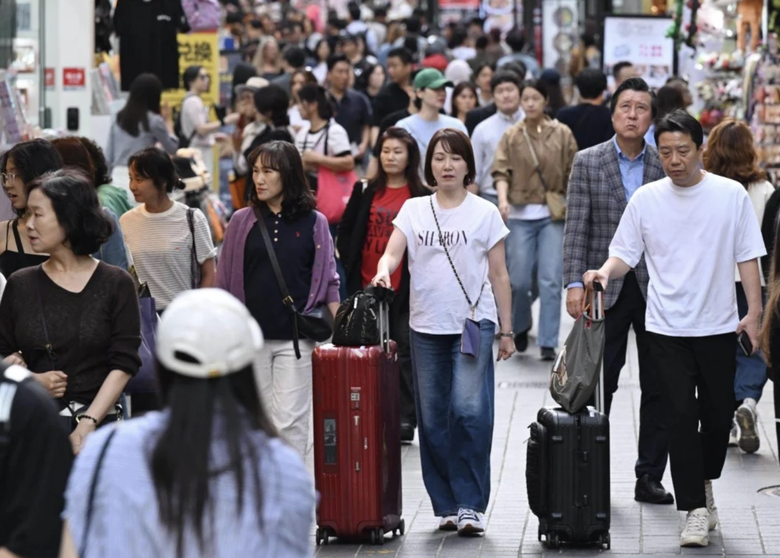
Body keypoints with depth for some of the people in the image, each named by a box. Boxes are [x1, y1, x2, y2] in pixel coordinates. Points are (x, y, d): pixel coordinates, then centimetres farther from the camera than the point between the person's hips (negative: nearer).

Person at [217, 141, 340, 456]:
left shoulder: (313, 223, 3)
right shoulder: (242, 222, 6)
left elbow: (328, 282, 7)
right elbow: (225, 282, 10)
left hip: (295, 336, -2)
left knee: (289, 420, -6)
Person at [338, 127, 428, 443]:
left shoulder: (422, 197, -2)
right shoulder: (366, 192, 8)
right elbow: (345, 233, 12)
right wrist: (350, 264, 3)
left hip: (404, 290, -3)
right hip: (366, 286, 3)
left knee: (404, 355, 1)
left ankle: (405, 418, 7)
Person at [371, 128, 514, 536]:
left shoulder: (484, 213, 4)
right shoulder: (414, 210, 9)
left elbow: (498, 275, 6)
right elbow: (393, 252, -2)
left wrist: (506, 330, 5)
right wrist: (384, 270, -25)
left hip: (473, 324, -3)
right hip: (426, 326, 3)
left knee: (468, 410, -17)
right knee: (432, 420, 5)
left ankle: (471, 505, -12)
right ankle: (446, 505, 15)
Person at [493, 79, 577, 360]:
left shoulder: (562, 134, 3)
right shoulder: (511, 136, 5)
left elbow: (572, 173, 5)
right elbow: (501, 171, -3)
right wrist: (503, 198, -20)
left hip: (553, 214, -1)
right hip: (521, 214, 1)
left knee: (551, 280, -7)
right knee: (519, 279, 2)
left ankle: (548, 343, -2)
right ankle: (520, 326, 30)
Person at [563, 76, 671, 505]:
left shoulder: (665, 165, 5)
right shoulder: (587, 162, 1)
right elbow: (576, 227, -3)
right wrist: (574, 283, -13)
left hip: (655, 289, 2)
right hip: (606, 289, -2)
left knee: (659, 388, 4)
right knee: (597, 387, 1)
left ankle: (650, 478, 13)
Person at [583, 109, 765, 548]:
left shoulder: (731, 195, -2)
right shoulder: (647, 199, 1)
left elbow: (747, 256, 2)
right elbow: (626, 254, 4)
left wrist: (755, 311, -4)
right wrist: (606, 271, -18)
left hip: (718, 326, 0)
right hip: (668, 328, 0)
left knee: (718, 414, 9)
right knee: (681, 416, -6)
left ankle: (705, 483, 34)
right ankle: (697, 509, -3)